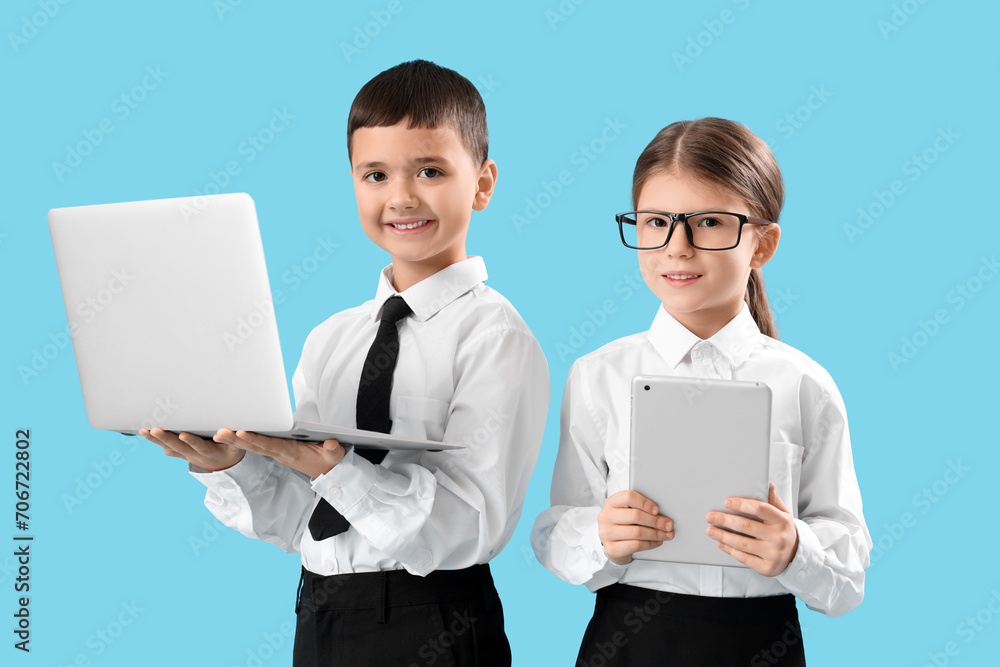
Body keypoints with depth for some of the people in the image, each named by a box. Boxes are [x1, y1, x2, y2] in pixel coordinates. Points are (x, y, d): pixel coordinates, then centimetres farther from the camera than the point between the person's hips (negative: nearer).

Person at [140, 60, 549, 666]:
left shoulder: (494, 336, -11)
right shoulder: (330, 340, 6)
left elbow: (470, 530, -19)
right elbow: (299, 524, 5)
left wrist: (328, 467, -27)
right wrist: (227, 463, -11)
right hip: (319, 616, 5)